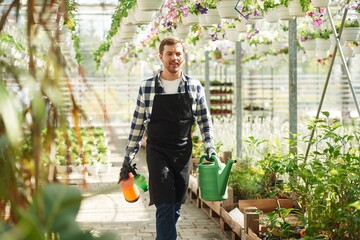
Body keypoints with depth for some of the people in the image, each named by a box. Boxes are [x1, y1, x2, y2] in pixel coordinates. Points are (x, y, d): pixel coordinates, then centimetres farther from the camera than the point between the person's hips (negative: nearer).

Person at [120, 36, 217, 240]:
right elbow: (138, 125, 3)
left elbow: (205, 121, 10)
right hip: (157, 152, -2)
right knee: (165, 205, -12)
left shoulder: (195, 87, 2)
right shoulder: (147, 87, -2)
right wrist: (128, 158, 3)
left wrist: (210, 148, -1)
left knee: (175, 207, 9)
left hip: (183, 153, 3)